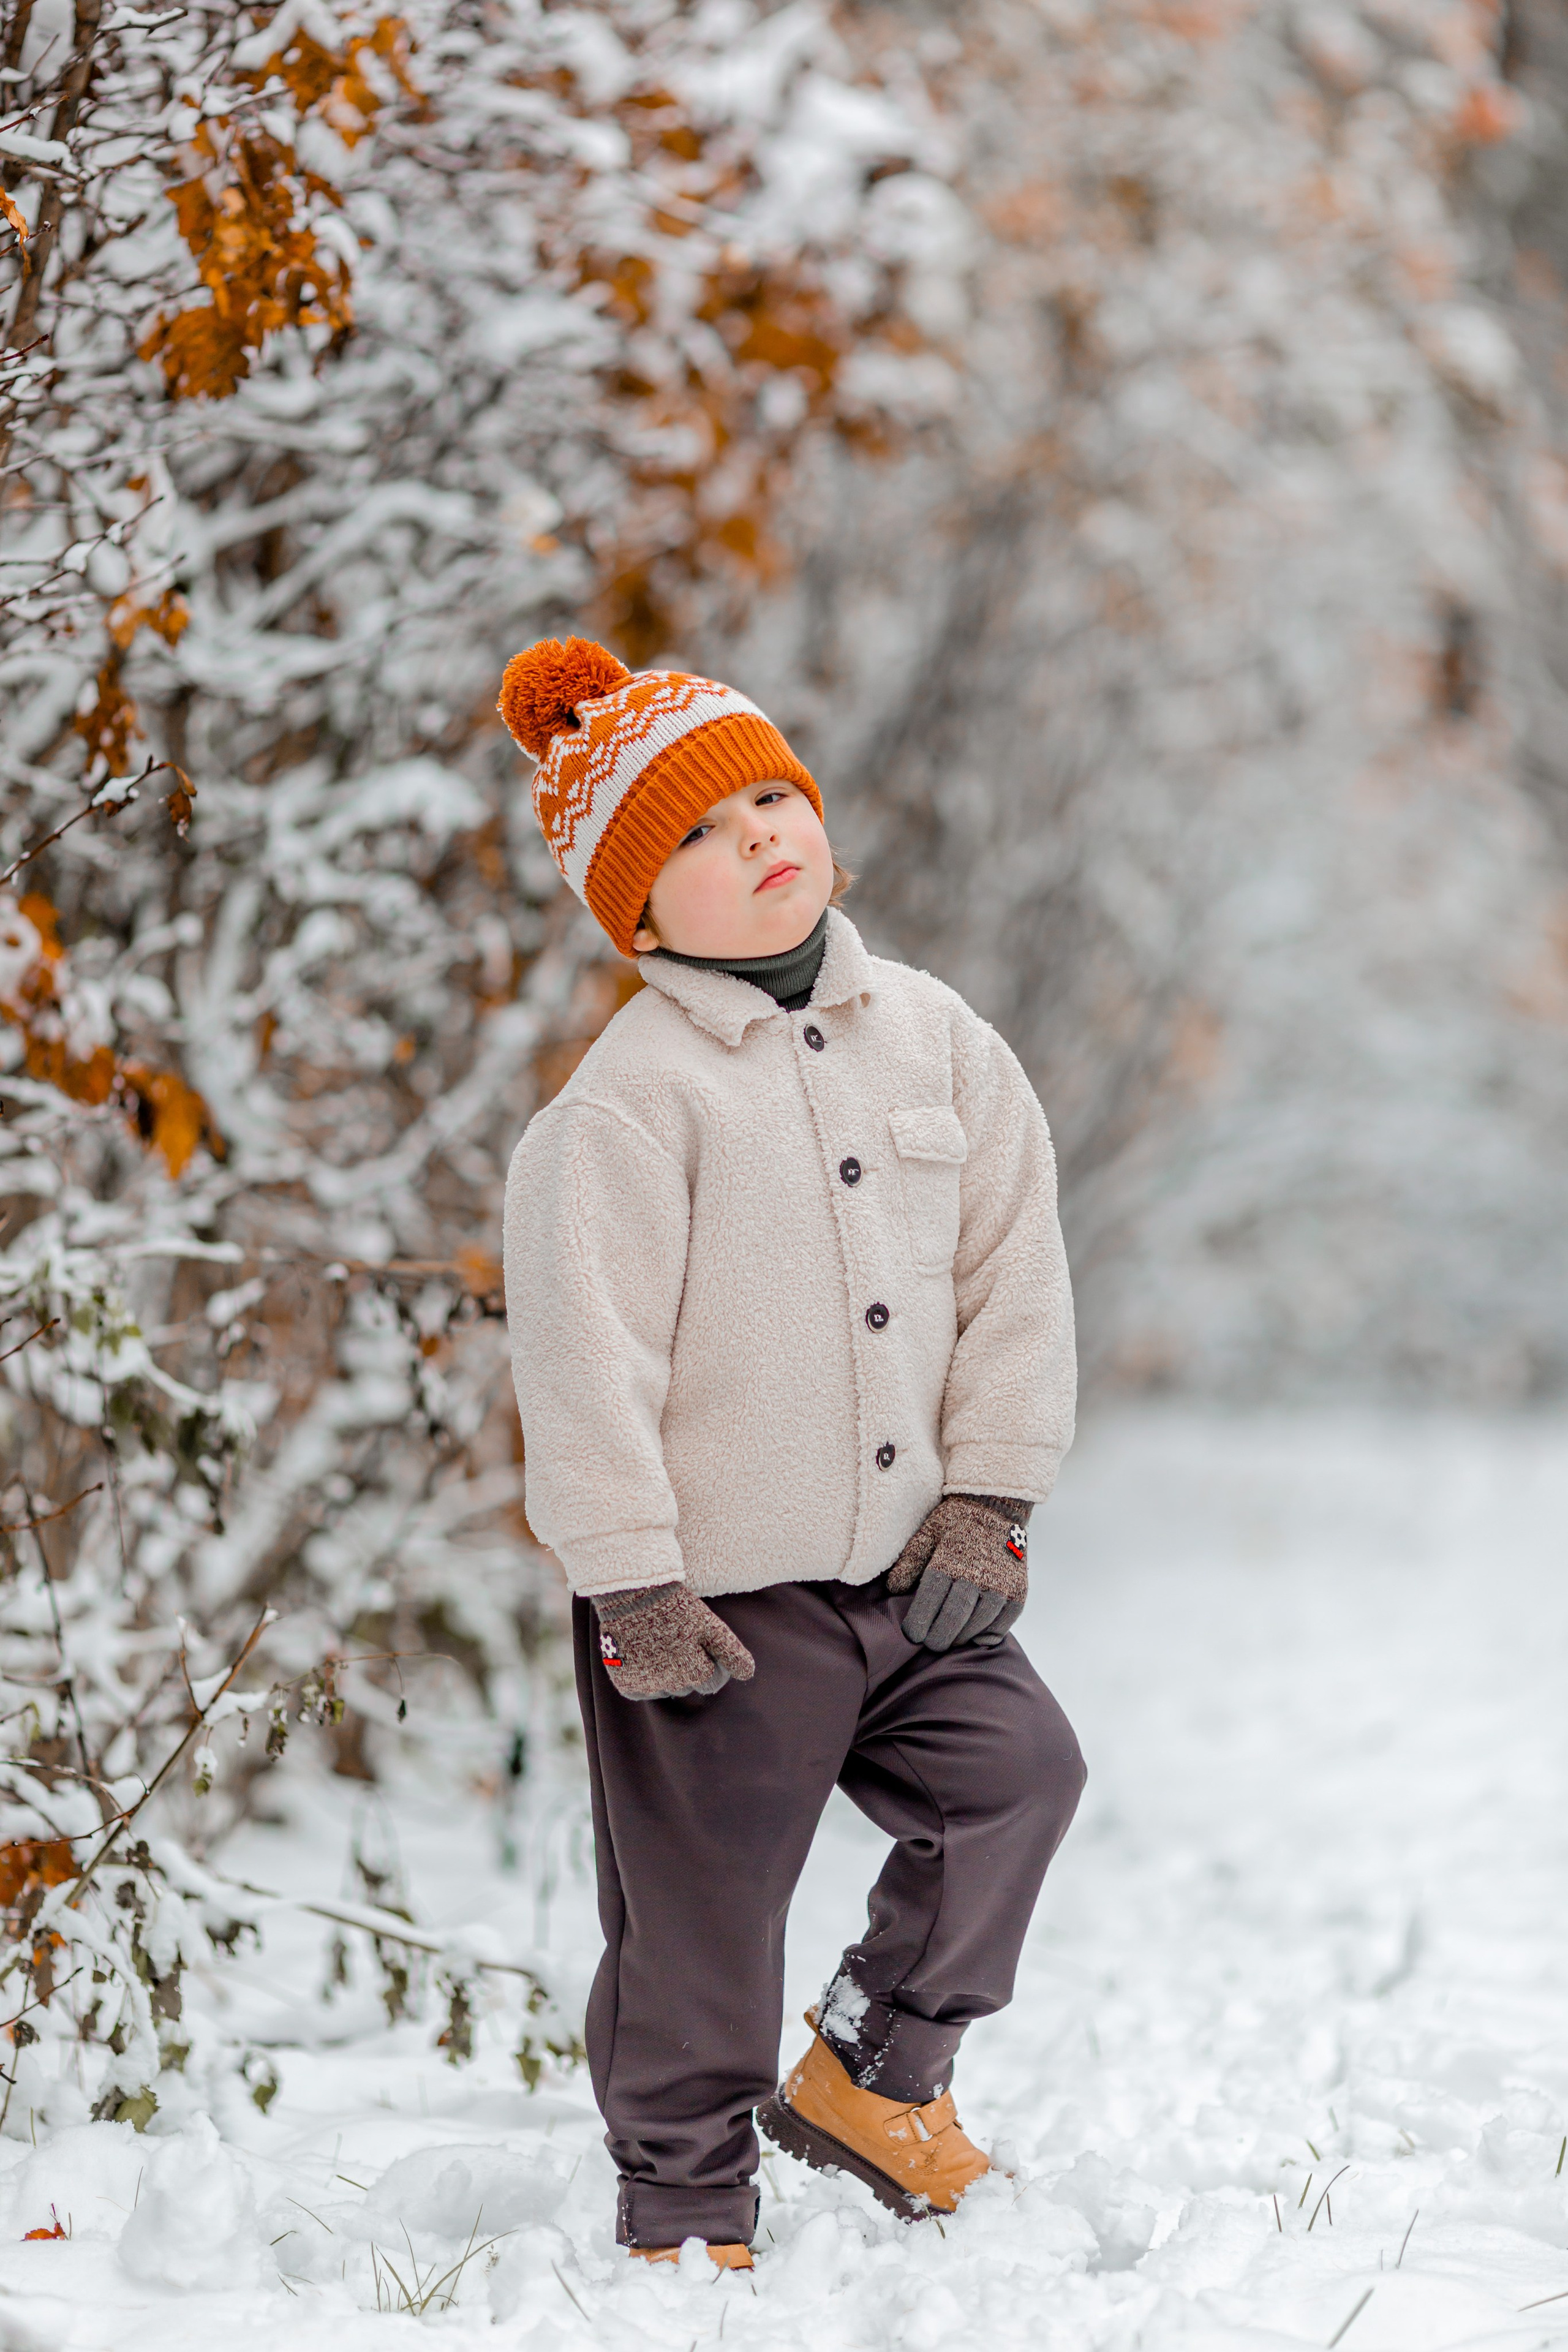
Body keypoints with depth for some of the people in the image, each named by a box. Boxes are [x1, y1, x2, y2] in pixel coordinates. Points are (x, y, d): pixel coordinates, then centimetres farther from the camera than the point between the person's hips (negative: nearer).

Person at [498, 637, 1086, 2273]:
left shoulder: (932, 1036, 4)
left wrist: (989, 1491, 1)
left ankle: (870, 2073, 20)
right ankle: (683, 2208, 23)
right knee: (699, 1916, 3)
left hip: (904, 1570, 5)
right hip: (717, 1588, -5)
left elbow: (1013, 1265, 7)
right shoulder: (630, 1098, -14)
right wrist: (630, 1582, -16)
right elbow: (583, 1354, -15)